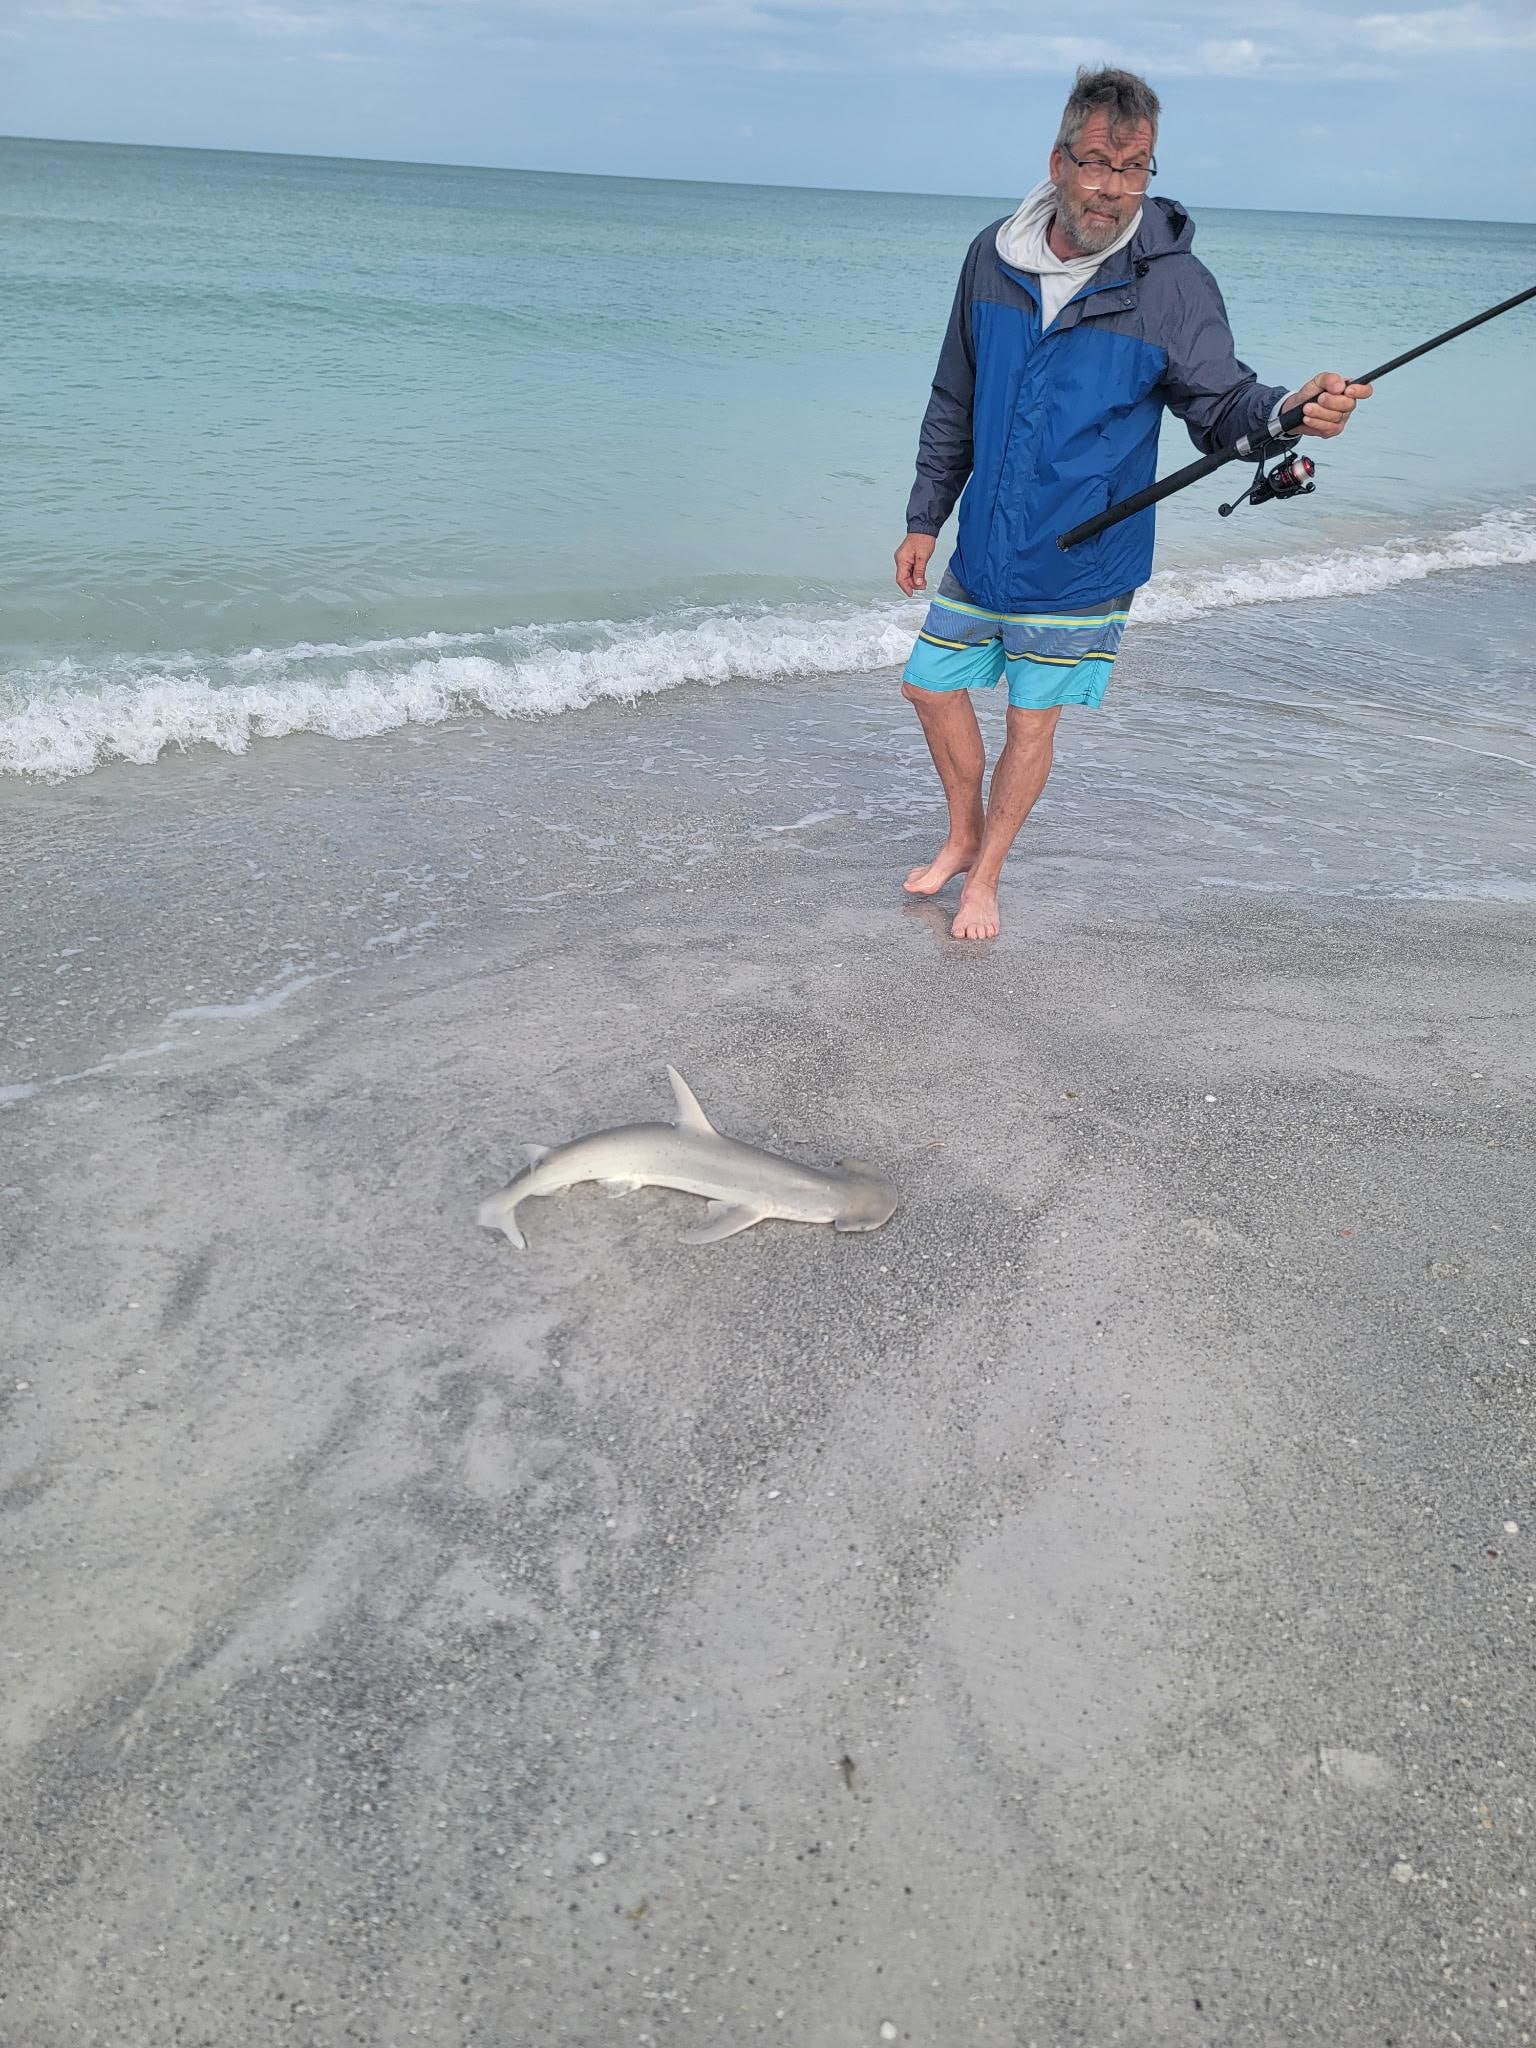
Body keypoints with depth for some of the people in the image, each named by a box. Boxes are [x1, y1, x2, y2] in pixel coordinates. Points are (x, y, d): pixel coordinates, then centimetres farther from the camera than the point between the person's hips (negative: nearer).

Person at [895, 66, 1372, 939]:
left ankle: (985, 877, 25)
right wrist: (925, 517, 11)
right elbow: (955, 405, 9)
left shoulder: (1173, 283, -11)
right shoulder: (995, 255, 0)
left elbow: (1221, 403, -11)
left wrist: (1286, 411, -34)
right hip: (984, 548, 4)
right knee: (933, 684, 13)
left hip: (1081, 563, -4)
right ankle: (964, 838, 36)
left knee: (1033, 720, 5)